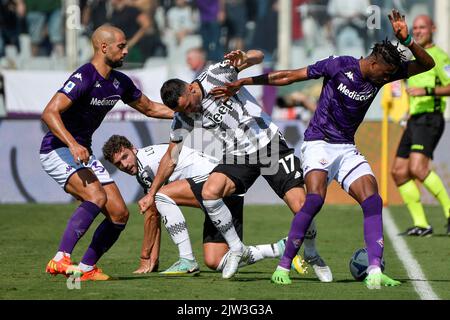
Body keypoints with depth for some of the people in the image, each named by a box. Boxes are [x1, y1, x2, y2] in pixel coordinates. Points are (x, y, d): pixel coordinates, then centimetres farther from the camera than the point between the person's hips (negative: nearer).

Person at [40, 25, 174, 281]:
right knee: (96, 196, -31)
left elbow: (149, 108, 23)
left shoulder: (120, 82, 7)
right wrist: (72, 144, -40)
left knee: (119, 214, 0)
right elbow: (50, 113, -29)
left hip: (84, 153, 9)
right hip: (57, 150, -9)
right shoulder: (83, 79, -20)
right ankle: (60, 260, -33)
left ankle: (87, 268, 10)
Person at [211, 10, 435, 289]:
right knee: (315, 199, -27)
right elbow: (289, 76, -5)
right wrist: (243, 82, -4)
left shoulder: (382, 74, 2)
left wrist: (407, 40, -17)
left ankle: (374, 273, -22)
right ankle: (283, 267, -19)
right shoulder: (340, 66, -11)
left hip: (347, 148, 5)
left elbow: (427, 64, 2)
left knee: (373, 200, -16)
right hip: (319, 143, -5)